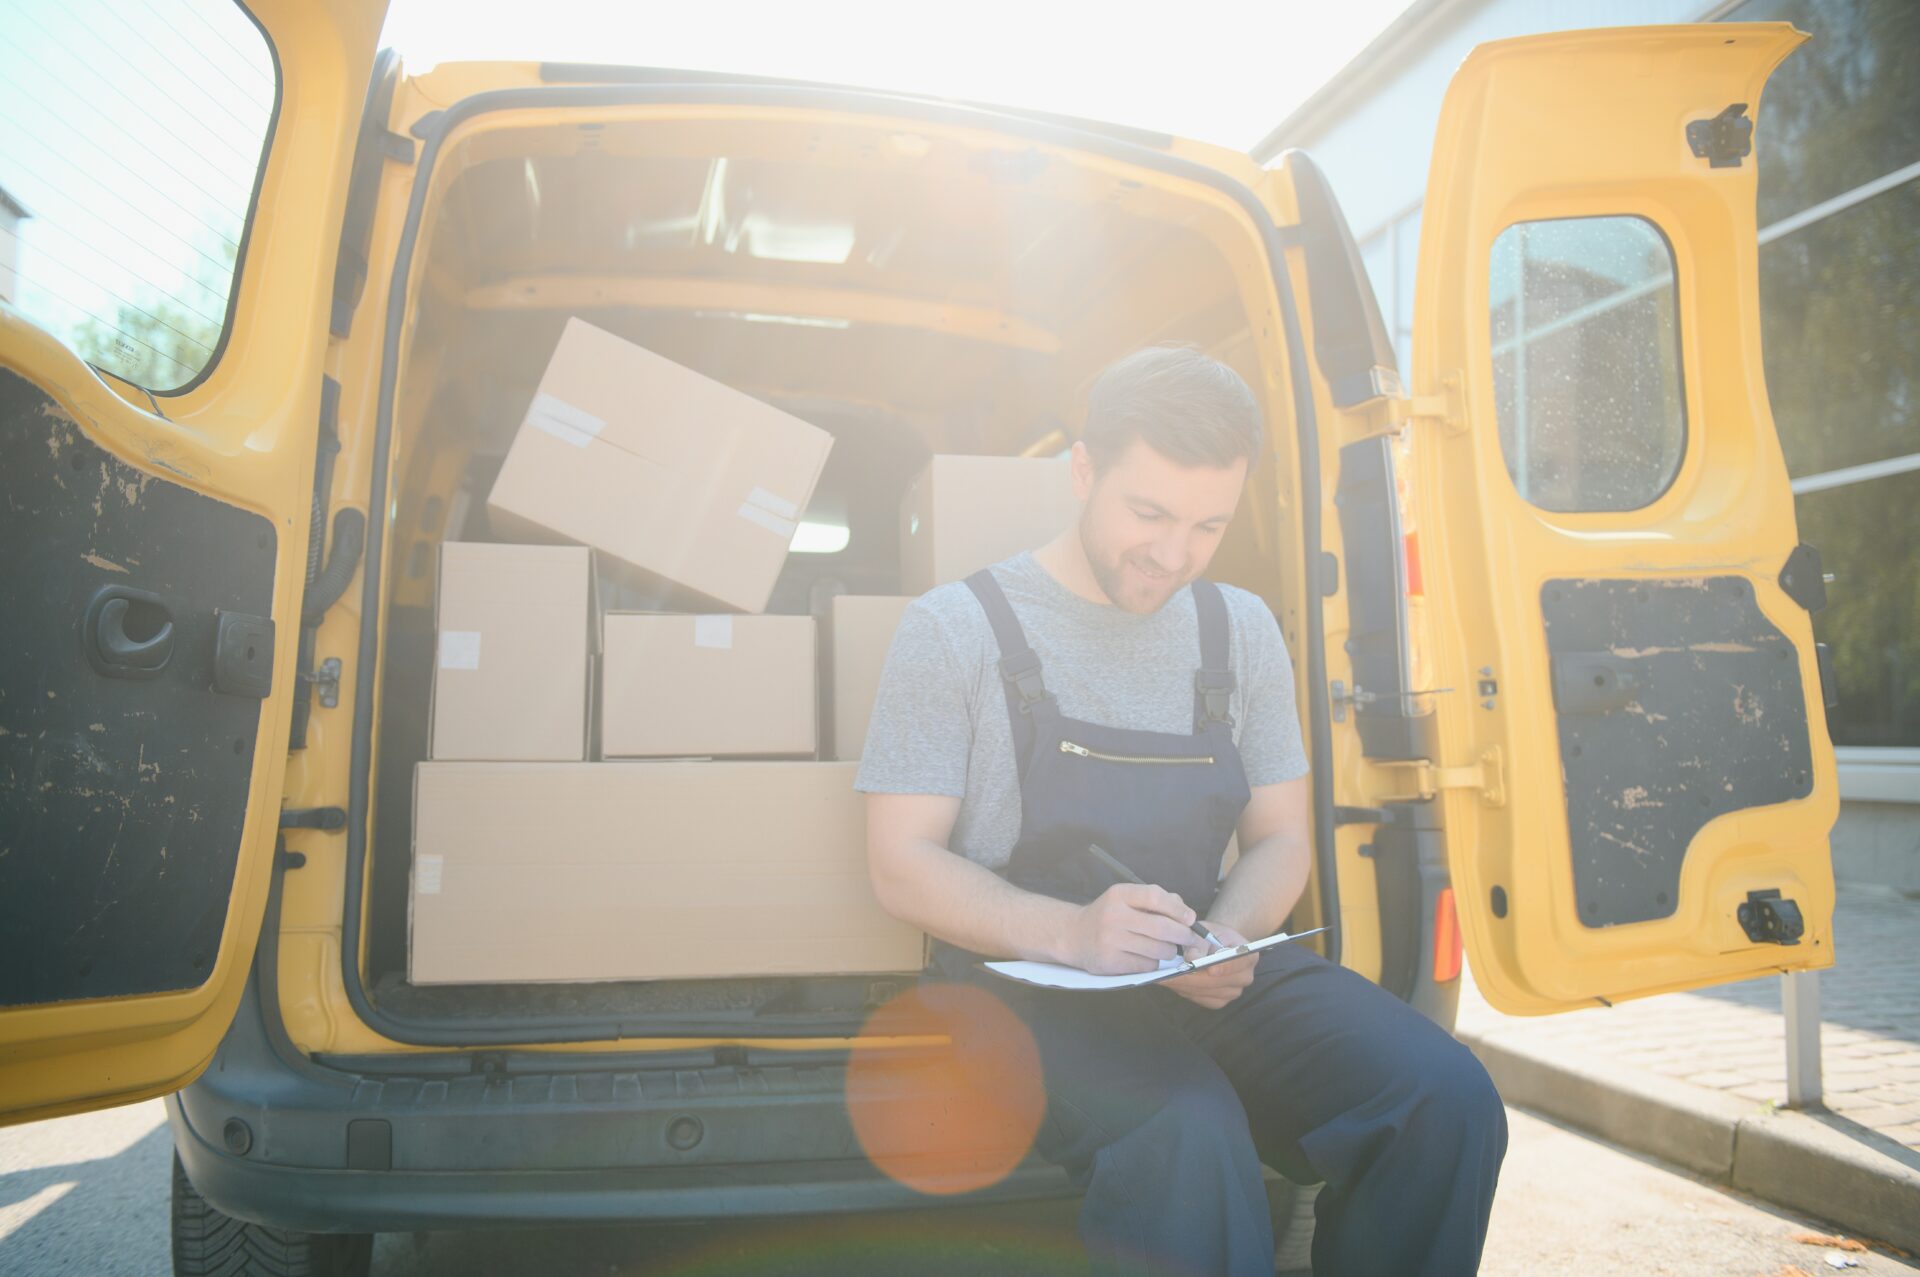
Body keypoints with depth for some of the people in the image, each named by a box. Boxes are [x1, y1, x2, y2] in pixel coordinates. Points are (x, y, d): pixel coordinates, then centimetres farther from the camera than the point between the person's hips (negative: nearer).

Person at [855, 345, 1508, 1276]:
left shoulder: (1242, 630, 12)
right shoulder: (953, 630, -2)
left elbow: (1279, 838, 15)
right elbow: (903, 868, -5)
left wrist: (1226, 939, -9)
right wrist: (1071, 933, -23)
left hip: (1207, 975, 5)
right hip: (1027, 978, -4)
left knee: (1446, 1097, -18)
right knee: (1189, 1138, -35)